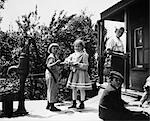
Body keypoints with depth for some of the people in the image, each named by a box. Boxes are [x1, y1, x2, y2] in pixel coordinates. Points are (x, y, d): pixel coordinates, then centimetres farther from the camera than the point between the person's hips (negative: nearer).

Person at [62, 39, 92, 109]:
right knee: (73, 88, 10)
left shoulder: (84, 55, -5)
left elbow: (86, 65, -9)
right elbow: (66, 60, 7)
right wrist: (69, 62, -15)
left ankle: (82, 104, 11)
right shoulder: (73, 55, 12)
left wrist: (77, 64, -18)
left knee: (81, 89, 0)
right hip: (73, 73, 6)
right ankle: (74, 103, 21)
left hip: (81, 73, -6)